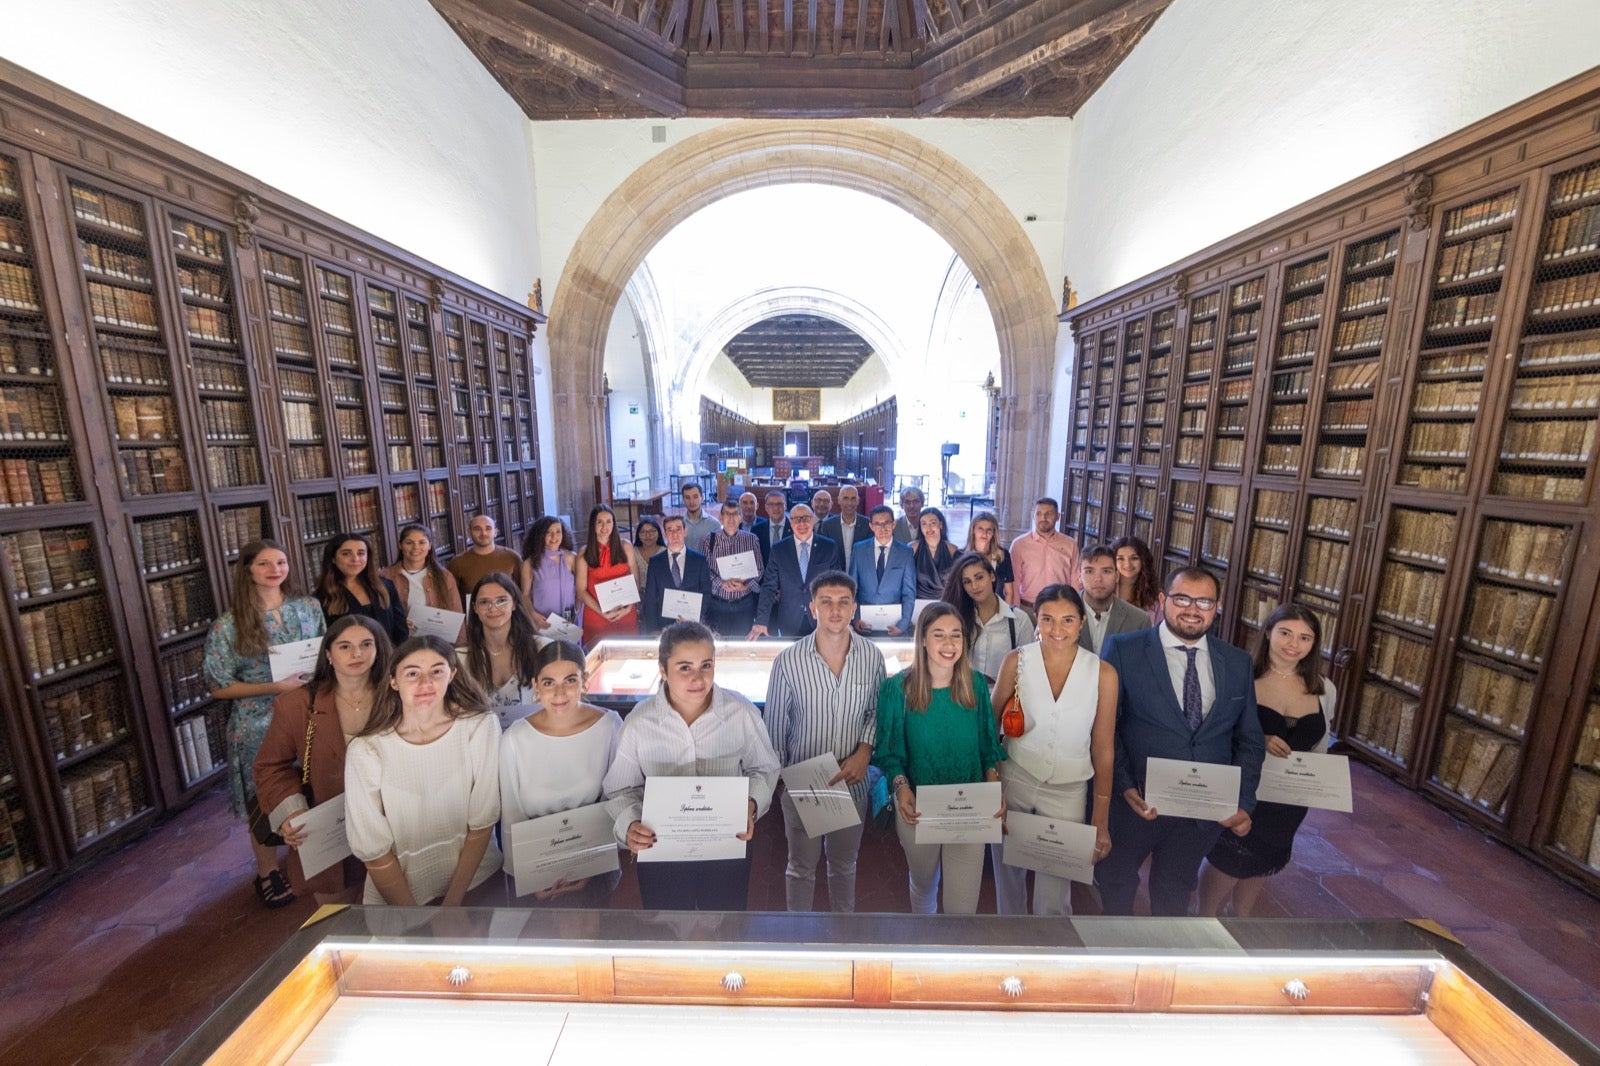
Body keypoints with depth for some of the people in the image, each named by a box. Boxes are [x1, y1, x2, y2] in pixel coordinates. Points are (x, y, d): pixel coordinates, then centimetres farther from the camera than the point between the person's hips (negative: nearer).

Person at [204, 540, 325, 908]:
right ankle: (267, 872, 35)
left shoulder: (309, 607, -1)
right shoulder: (229, 625, -10)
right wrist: (274, 687, -20)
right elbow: (219, 688, -7)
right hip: (259, 724, -2)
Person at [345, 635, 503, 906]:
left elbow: (483, 821, -6)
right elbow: (373, 850, -6)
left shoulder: (481, 727, -13)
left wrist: (453, 902, -6)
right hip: (396, 885, 0)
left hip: (474, 875, 0)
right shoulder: (365, 751, -14)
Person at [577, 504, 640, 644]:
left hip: (626, 614, 1)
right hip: (596, 616, -1)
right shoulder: (585, 553, 1)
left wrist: (629, 607, -8)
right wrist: (602, 612, -12)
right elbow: (581, 590, -1)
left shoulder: (626, 547, 4)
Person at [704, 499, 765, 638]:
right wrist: (722, 583, -19)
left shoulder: (751, 539, 1)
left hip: (744, 605, 1)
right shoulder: (710, 540, 0)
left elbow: (759, 570, 1)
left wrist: (745, 585, -15)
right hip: (717, 604, 0)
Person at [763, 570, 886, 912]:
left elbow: (877, 710, 2)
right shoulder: (788, 661, -20)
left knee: (844, 864, 25)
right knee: (801, 867, 20)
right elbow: (775, 726, -8)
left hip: (853, 781, 2)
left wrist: (865, 750, -12)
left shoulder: (871, 657, -13)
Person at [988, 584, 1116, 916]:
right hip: (1013, 781, 1)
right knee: (1008, 875, 19)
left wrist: (1101, 820, 3)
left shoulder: (1103, 674, -9)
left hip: (1068, 792, 0)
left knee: (1054, 890, 11)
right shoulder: (1016, 661, -10)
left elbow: (1103, 749, -1)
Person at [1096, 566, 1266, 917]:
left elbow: (1249, 740, 4)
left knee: (1175, 891, 25)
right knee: (1115, 880, 23)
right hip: (1136, 801, -2)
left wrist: (1244, 803, -5)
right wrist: (1124, 786, -20)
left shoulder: (1238, 663, -1)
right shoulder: (1123, 650, -14)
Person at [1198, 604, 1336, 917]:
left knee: (1260, 868, 24)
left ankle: (1242, 918, 50)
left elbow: (1319, 747, 9)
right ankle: (1205, 918, 36)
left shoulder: (1324, 689, -3)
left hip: (1289, 803, 5)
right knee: (1225, 865, 9)